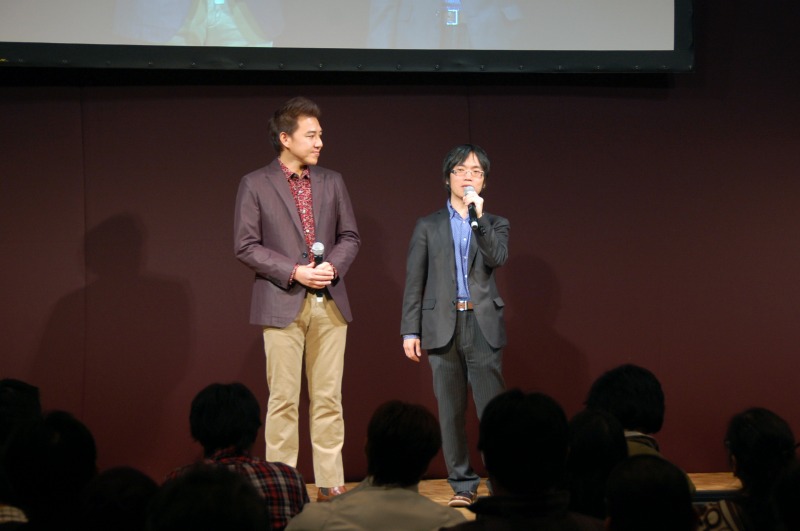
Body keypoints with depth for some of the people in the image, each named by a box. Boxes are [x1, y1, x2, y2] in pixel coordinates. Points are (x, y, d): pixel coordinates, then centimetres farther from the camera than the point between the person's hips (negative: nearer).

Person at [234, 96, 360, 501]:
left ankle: (330, 483, 10)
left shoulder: (332, 182, 11)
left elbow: (350, 236, 13)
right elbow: (246, 246, -5)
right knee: (284, 400, -1)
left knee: (328, 399, 5)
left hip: (329, 303, 4)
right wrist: (294, 272, -14)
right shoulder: (255, 185, -1)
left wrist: (333, 266, -7)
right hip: (282, 304, -4)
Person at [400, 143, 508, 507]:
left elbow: (497, 258, -8)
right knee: (451, 411, 2)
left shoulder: (495, 224, 14)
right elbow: (414, 282, 9)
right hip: (442, 326, 1)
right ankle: (462, 484, 9)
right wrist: (410, 330, 1)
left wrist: (479, 216, -13)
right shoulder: (428, 227, 13)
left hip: (483, 326, -1)